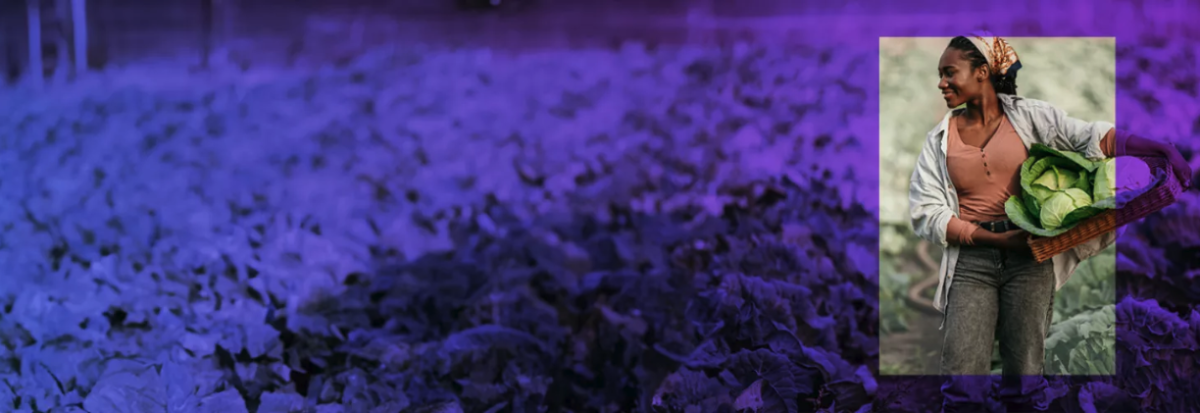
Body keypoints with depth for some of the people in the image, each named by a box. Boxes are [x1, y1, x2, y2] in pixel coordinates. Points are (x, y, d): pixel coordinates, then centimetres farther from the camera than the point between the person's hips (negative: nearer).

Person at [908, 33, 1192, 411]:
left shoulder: (1029, 116, 4)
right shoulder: (939, 139, 8)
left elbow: (1093, 136, -6)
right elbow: (925, 213, 1)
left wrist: (1162, 148, -22)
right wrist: (995, 239, -10)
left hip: (1029, 258, -1)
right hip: (970, 262, 1)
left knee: (1024, 376, -2)